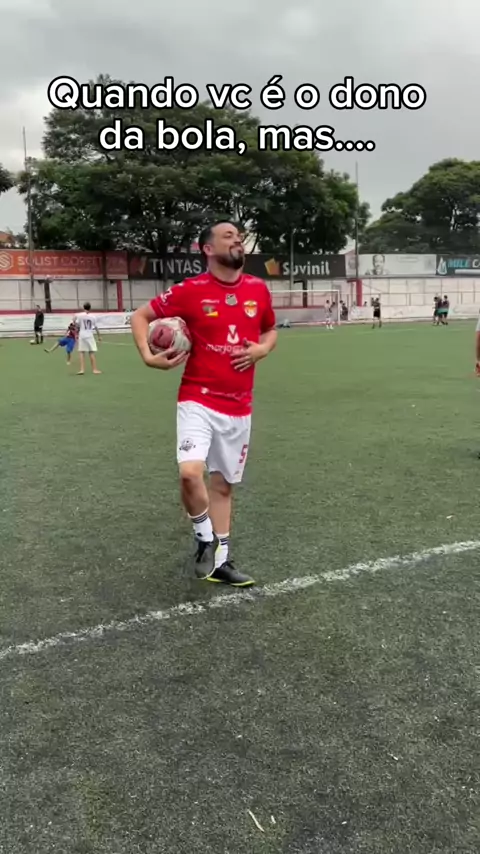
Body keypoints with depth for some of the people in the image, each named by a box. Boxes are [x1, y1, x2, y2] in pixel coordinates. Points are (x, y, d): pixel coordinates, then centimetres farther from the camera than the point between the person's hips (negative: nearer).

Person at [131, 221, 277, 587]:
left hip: (239, 407, 4)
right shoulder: (190, 291, -8)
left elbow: (270, 331, 20)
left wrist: (262, 349, -2)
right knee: (190, 473, -23)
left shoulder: (259, 289, 4)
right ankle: (206, 539, 6)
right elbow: (141, 316, 3)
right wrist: (148, 356, -13)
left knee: (223, 484, 12)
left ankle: (220, 559, 26)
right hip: (198, 401, -4)